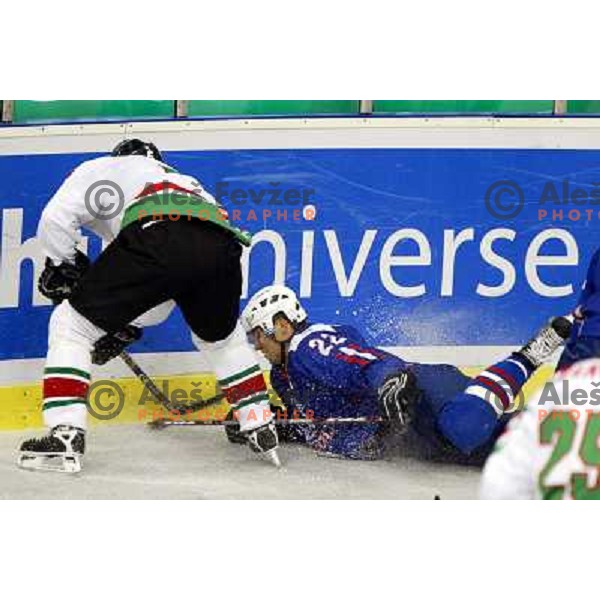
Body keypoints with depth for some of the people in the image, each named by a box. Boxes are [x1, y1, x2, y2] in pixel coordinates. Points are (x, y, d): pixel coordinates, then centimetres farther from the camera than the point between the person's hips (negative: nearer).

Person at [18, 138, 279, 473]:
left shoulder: (103, 168, 32)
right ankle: (262, 429, 36)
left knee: (72, 323, 8)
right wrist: (127, 328, 45)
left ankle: (65, 436, -3)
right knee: (221, 336, 37)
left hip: (159, 239, -6)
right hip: (223, 245, 6)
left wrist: (63, 268, 32)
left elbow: (56, 219, 16)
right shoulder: (187, 183, 47)